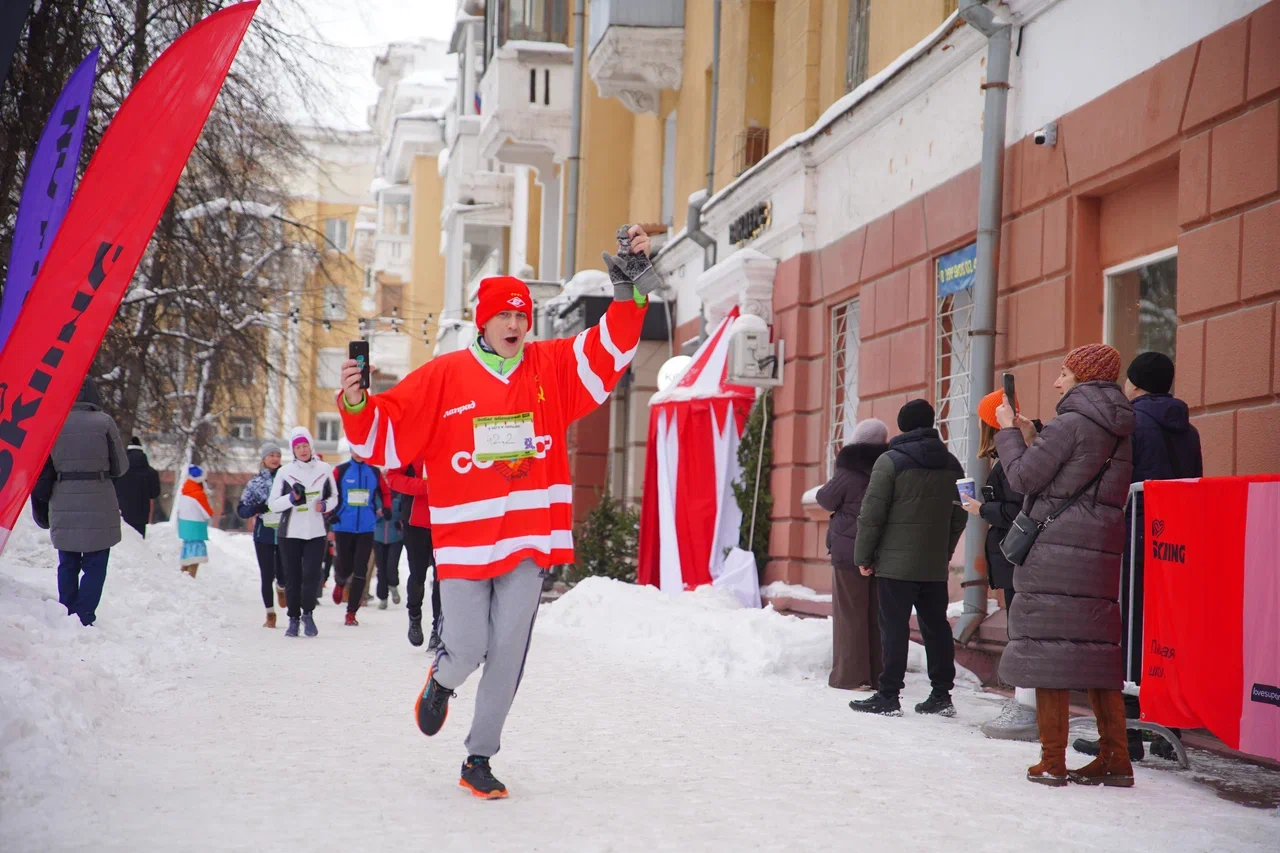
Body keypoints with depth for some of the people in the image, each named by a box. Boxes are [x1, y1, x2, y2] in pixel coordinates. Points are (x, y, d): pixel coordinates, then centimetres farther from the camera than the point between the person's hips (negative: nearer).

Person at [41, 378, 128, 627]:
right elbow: (121, 466, -2)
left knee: (67, 564, 14)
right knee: (95, 565, 3)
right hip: (98, 504, -3)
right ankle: (84, 618, -5)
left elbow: (44, 467, 2)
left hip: (63, 505, 3)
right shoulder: (104, 422, -9)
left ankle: (67, 616, 15)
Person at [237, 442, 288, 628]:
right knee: (267, 575, 3)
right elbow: (241, 510, 4)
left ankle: (281, 588, 35)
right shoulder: (255, 483, 5)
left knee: (283, 574, -2)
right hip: (264, 535, 1)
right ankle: (270, 614, 16)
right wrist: (258, 508, -14)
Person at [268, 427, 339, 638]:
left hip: (316, 532, 0)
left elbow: (334, 497, 14)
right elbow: (273, 504, 2)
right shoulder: (284, 471, 2)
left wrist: (325, 505, -7)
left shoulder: (324, 469, 4)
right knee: (292, 577, 3)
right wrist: (292, 498, -15)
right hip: (290, 533, 0)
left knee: (312, 573, -13)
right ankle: (293, 618, 15)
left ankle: (308, 613, 5)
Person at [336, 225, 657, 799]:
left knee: (507, 653, 4)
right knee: (467, 650, -2)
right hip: (464, 541, -2)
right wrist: (357, 406, -19)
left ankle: (479, 759, 18)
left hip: (530, 538, 2)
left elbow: (609, 348, -2)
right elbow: (387, 432, 0)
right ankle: (441, 681, 37)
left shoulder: (552, 368, 6)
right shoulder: (444, 376, -1)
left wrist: (632, 289, -13)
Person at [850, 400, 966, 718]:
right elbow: (958, 516, 17)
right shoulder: (951, 465, 11)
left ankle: (888, 695, -3)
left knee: (894, 627, -3)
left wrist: (863, 555, -3)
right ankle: (941, 694, 12)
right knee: (935, 626, 10)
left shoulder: (891, 461, -8)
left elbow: (871, 513, -10)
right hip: (936, 566, 6)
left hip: (896, 563, -5)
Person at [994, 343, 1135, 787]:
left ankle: (1053, 762, -3)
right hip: (1103, 551, 8)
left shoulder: (1071, 423, -11)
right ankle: (1115, 760, 11)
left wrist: (1009, 432, 6)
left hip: (1057, 550, -8)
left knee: (1048, 650, -4)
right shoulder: (1123, 429, 15)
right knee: (1097, 651, 11)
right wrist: (1030, 437, 22)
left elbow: (1024, 477, -9)